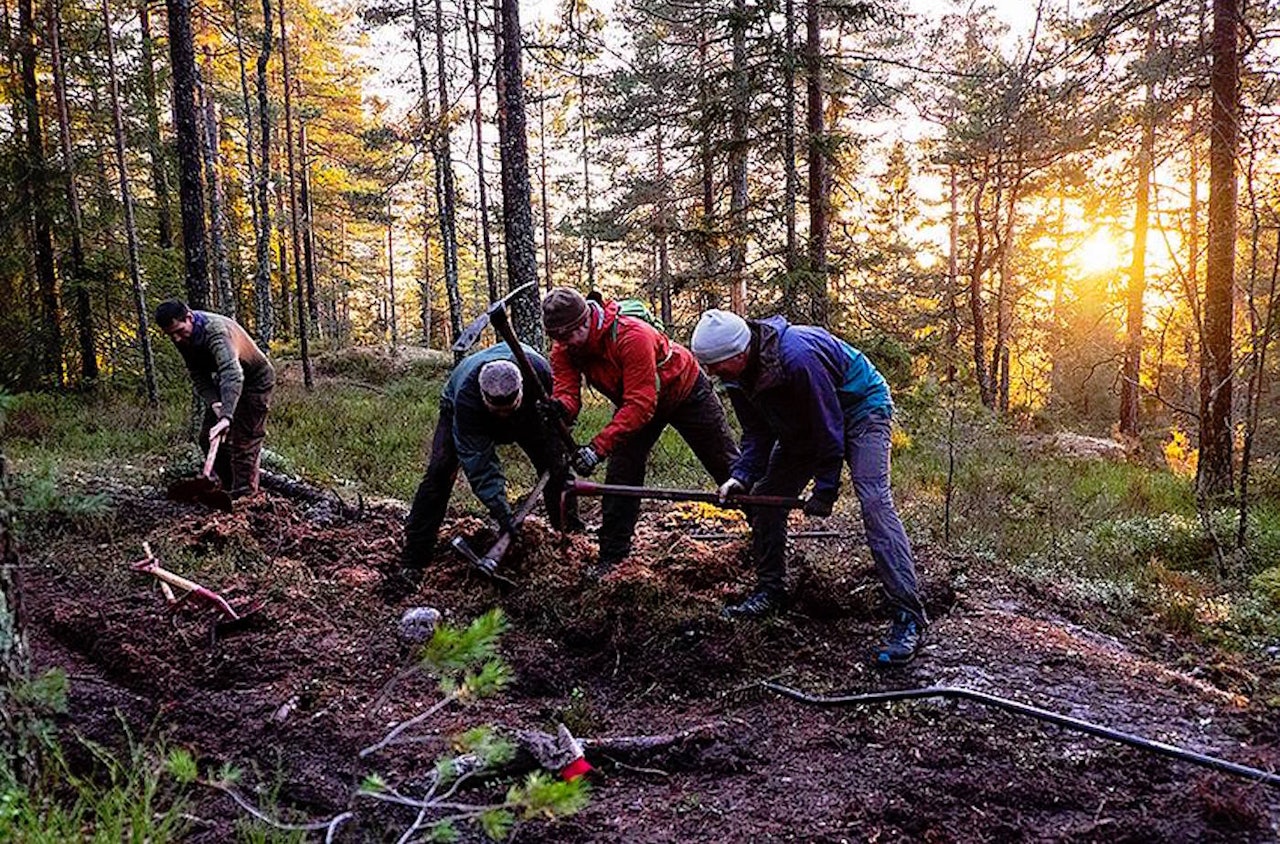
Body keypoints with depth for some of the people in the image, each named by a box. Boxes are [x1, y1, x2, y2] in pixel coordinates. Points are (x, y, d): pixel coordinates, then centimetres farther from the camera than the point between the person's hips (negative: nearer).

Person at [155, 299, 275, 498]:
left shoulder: (215, 330, -35)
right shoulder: (183, 338, -10)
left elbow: (233, 375, -48)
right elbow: (198, 375, -4)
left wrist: (226, 417, -59)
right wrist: (213, 402, -23)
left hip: (255, 381, -8)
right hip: (226, 384, 8)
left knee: (245, 442, -12)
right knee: (208, 438, 7)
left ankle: (244, 496, -6)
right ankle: (230, 489, 18)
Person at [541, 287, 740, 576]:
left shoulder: (633, 336, -42)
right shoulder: (564, 349, -21)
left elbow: (641, 404, -45)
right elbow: (567, 391, -27)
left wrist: (599, 446, -52)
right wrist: (560, 407, -54)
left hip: (685, 390, -5)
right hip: (635, 402, 5)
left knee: (724, 464, 8)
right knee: (621, 475, -6)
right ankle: (612, 555, 5)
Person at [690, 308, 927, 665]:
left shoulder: (797, 355, -37)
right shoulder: (737, 376, -12)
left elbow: (830, 426, -29)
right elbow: (757, 434, -3)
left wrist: (825, 489, -21)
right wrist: (742, 476, -20)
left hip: (861, 407, -8)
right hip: (806, 422, 8)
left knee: (874, 502, -24)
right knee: (764, 497, 2)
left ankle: (908, 617, -24)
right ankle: (770, 590, 17)